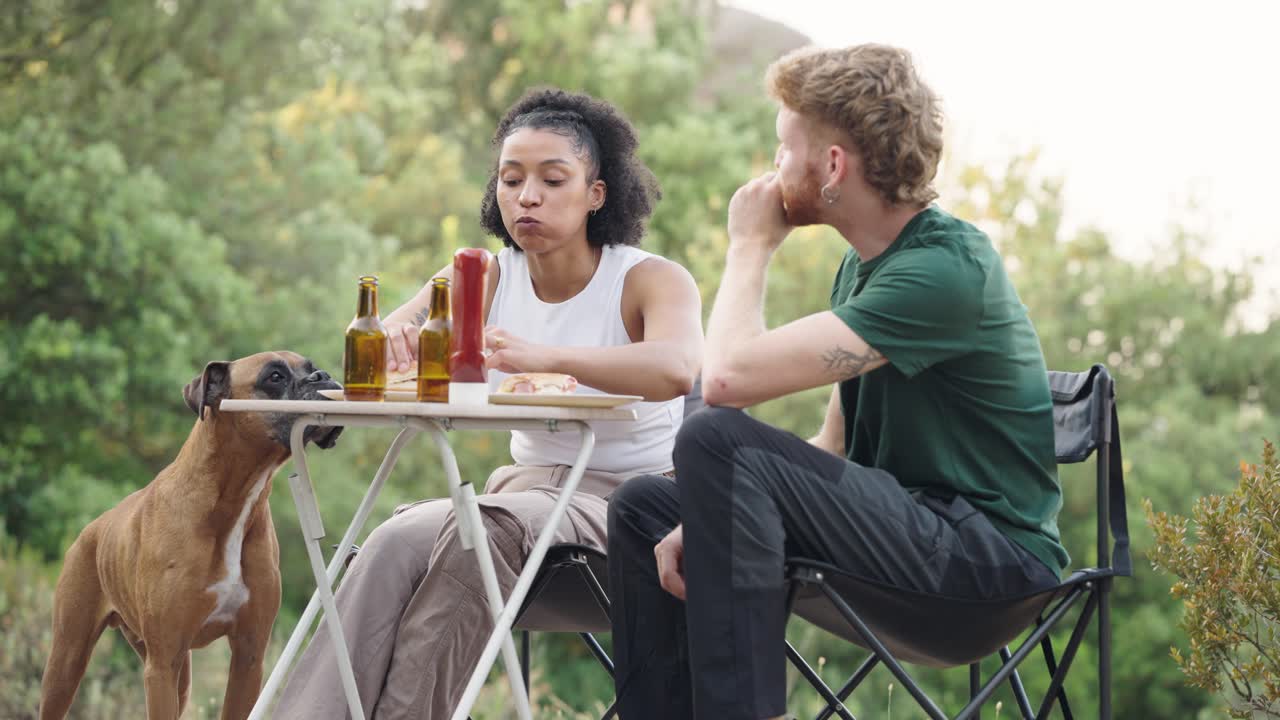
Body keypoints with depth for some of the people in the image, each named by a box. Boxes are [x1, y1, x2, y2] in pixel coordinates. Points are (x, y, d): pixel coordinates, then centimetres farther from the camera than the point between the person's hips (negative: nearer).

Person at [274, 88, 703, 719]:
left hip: (631, 498, -4)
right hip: (530, 481, 4)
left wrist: (543, 356, -49)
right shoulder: (484, 278, 4)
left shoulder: (652, 280, -9)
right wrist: (391, 343, -35)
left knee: (481, 531, -33)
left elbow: (676, 368, -33)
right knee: (398, 541, -27)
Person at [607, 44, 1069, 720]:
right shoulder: (862, 265, 13)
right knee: (641, 509, 10)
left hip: (990, 551, -10)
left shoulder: (946, 268, -19)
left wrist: (750, 246, -8)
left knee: (716, 437, -25)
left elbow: (729, 376, -26)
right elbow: (830, 447, 13)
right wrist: (713, 522, -3)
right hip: (902, 523, 10)